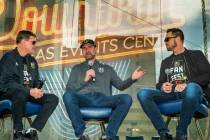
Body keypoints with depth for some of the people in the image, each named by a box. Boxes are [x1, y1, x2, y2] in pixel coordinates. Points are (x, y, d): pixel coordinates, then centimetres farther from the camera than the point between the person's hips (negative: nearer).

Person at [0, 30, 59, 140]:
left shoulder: (32, 60, 16)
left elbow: (36, 81, 19)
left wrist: (37, 91, -7)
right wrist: (29, 91, -25)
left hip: (29, 93, 7)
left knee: (53, 99, -10)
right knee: (21, 93, -40)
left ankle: (32, 131, -19)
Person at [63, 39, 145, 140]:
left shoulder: (107, 68, 28)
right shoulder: (77, 68, 26)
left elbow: (120, 85, 18)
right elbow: (69, 88, 14)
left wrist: (132, 78, -1)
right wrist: (85, 80, 0)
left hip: (102, 99, 1)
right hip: (83, 99, -1)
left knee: (126, 98, -27)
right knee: (68, 95, -34)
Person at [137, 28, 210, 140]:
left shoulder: (196, 55, 16)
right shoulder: (165, 62, 28)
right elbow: (160, 83, 24)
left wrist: (187, 84, -14)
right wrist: (162, 87, -2)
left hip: (189, 92, -3)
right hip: (170, 94, 4)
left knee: (192, 87, -42)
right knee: (143, 94, -23)